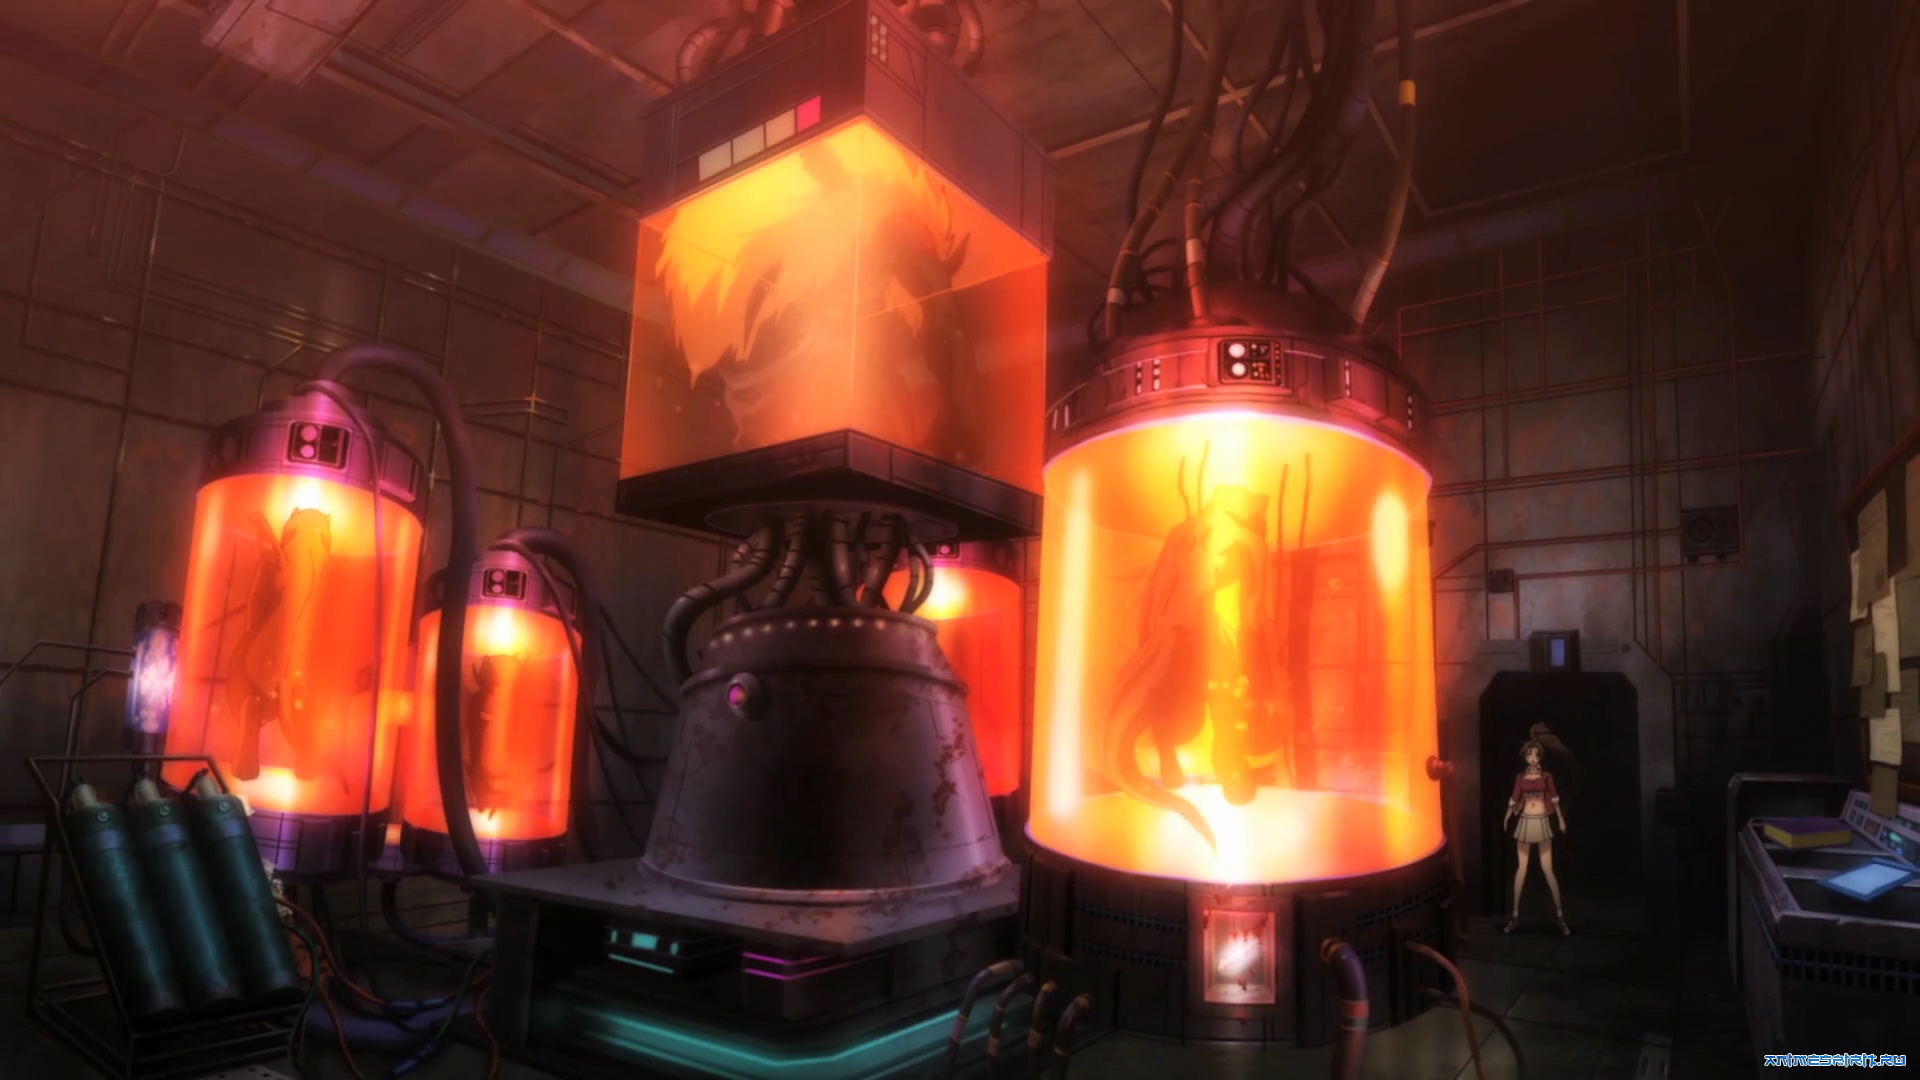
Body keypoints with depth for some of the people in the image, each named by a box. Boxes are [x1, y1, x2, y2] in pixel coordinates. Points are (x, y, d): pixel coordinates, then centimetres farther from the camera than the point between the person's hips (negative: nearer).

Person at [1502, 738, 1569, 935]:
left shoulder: (1546, 776, 1)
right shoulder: (1520, 777, 3)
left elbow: (1554, 798, 8)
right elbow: (1514, 799, 9)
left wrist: (1561, 819, 11)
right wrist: (1506, 819, 11)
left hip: (1542, 823, -1)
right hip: (1525, 823, 1)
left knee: (1547, 869, -2)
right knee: (1522, 868, 4)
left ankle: (1559, 914, 7)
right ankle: (1515, 915, 7)